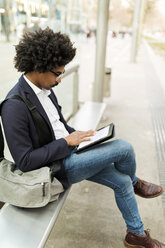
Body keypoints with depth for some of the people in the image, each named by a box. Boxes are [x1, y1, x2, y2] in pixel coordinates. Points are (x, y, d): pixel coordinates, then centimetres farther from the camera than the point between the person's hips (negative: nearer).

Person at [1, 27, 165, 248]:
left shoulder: (43, 88, 2)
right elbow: (24, 161, -24)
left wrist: (78, 135, 0)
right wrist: (67, 142, -21)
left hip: (69, 152, 8)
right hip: (57, 167, -8)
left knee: (122, 182, 6)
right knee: (125, 147, -14)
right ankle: (135, 183, 22)